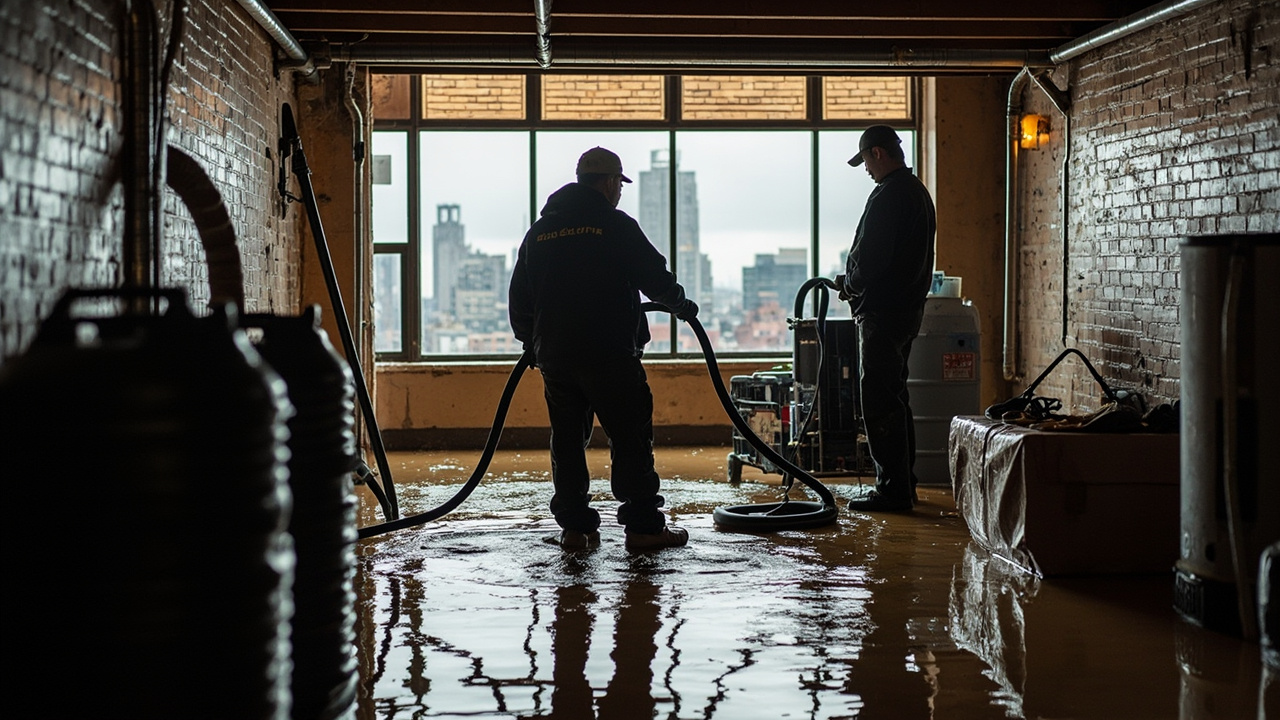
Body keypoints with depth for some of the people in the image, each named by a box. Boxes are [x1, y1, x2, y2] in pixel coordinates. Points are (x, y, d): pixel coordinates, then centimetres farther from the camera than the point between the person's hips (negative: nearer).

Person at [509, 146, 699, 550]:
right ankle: (643, 526, -1)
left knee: (567, 441, 10)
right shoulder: (616, 225, -4)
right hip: (609, 353, -5)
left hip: (553, 354, 5)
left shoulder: (539, 232, 14)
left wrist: (531, 342, 30)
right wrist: (680, 305, 16)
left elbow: (519, 298, 17)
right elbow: (655, 277, -3)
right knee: (631, 438, -1)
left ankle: (574, 527, 10)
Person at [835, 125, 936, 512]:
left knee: (879, 401, -7)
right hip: (909, 305, 11)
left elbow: (869, 257, -22)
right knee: (895, 397, 16)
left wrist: (849, 283, -3)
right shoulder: (918, 192, 16)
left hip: (883, 311, -10)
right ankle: (902, 485, 22)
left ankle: (892, 489, -5)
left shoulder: (888, 196, -17)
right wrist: (855, 281, 15)